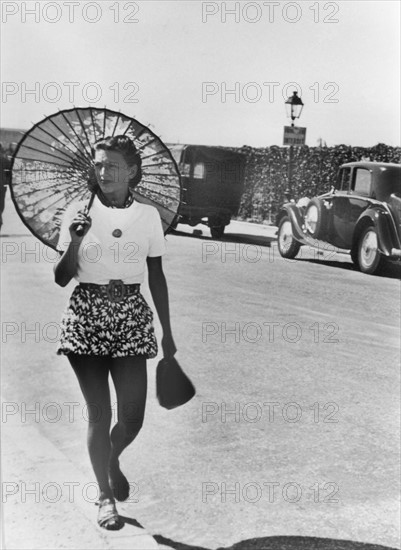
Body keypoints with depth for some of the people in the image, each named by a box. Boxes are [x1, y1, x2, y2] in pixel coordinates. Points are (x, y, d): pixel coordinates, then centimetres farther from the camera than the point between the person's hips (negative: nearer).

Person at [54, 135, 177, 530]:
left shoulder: (148, 216, 2)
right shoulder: (78, 213, -2)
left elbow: (157, 277, 8)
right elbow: (61, 278, -2)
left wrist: (167, 333, 9)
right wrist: (75, 241, -19)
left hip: (131, 319, 1)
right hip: (86, 317, -1)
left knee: (132, 417, 0)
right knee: (99, 412, 3)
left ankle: (112, 460, 36)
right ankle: (105, 495, 24)